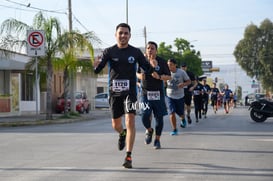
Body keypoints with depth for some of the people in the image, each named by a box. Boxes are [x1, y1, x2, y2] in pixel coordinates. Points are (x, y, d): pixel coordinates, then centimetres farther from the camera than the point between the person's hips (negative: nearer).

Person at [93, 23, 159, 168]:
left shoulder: (135, 52, 0)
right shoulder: (109, 52, -2)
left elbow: (146, 67, 4)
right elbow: (97, 70, -11)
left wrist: (153, 73, -17)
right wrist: (96, 65, -34)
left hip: (130, 92, -1)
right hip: (114, 92, 1)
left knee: (130, 122, -15)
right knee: (116, 125, 12)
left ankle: (128, 156, -12)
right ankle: (122, 134, 50)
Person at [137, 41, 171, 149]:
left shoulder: (162, 62, -2)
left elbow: (168, 76, -2)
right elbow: (137, 73, 18)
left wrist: (159, 76, -20)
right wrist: (140, 76, -5)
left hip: (158, 93, 0)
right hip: (146, 93, 1)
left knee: (159, 117, 3)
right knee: (145, 116, -12)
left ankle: (157, 140, 19)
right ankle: (149, 130, 21)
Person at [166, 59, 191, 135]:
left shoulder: (181, 72, -9)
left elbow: (189, 81, -2)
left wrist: (183, 84, -22)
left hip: (179, 96, 0)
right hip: (170, 96, 0)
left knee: (180, 112, 11)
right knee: (172, 112, -12)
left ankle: (183, 119, 49)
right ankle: (174, 130, -2)